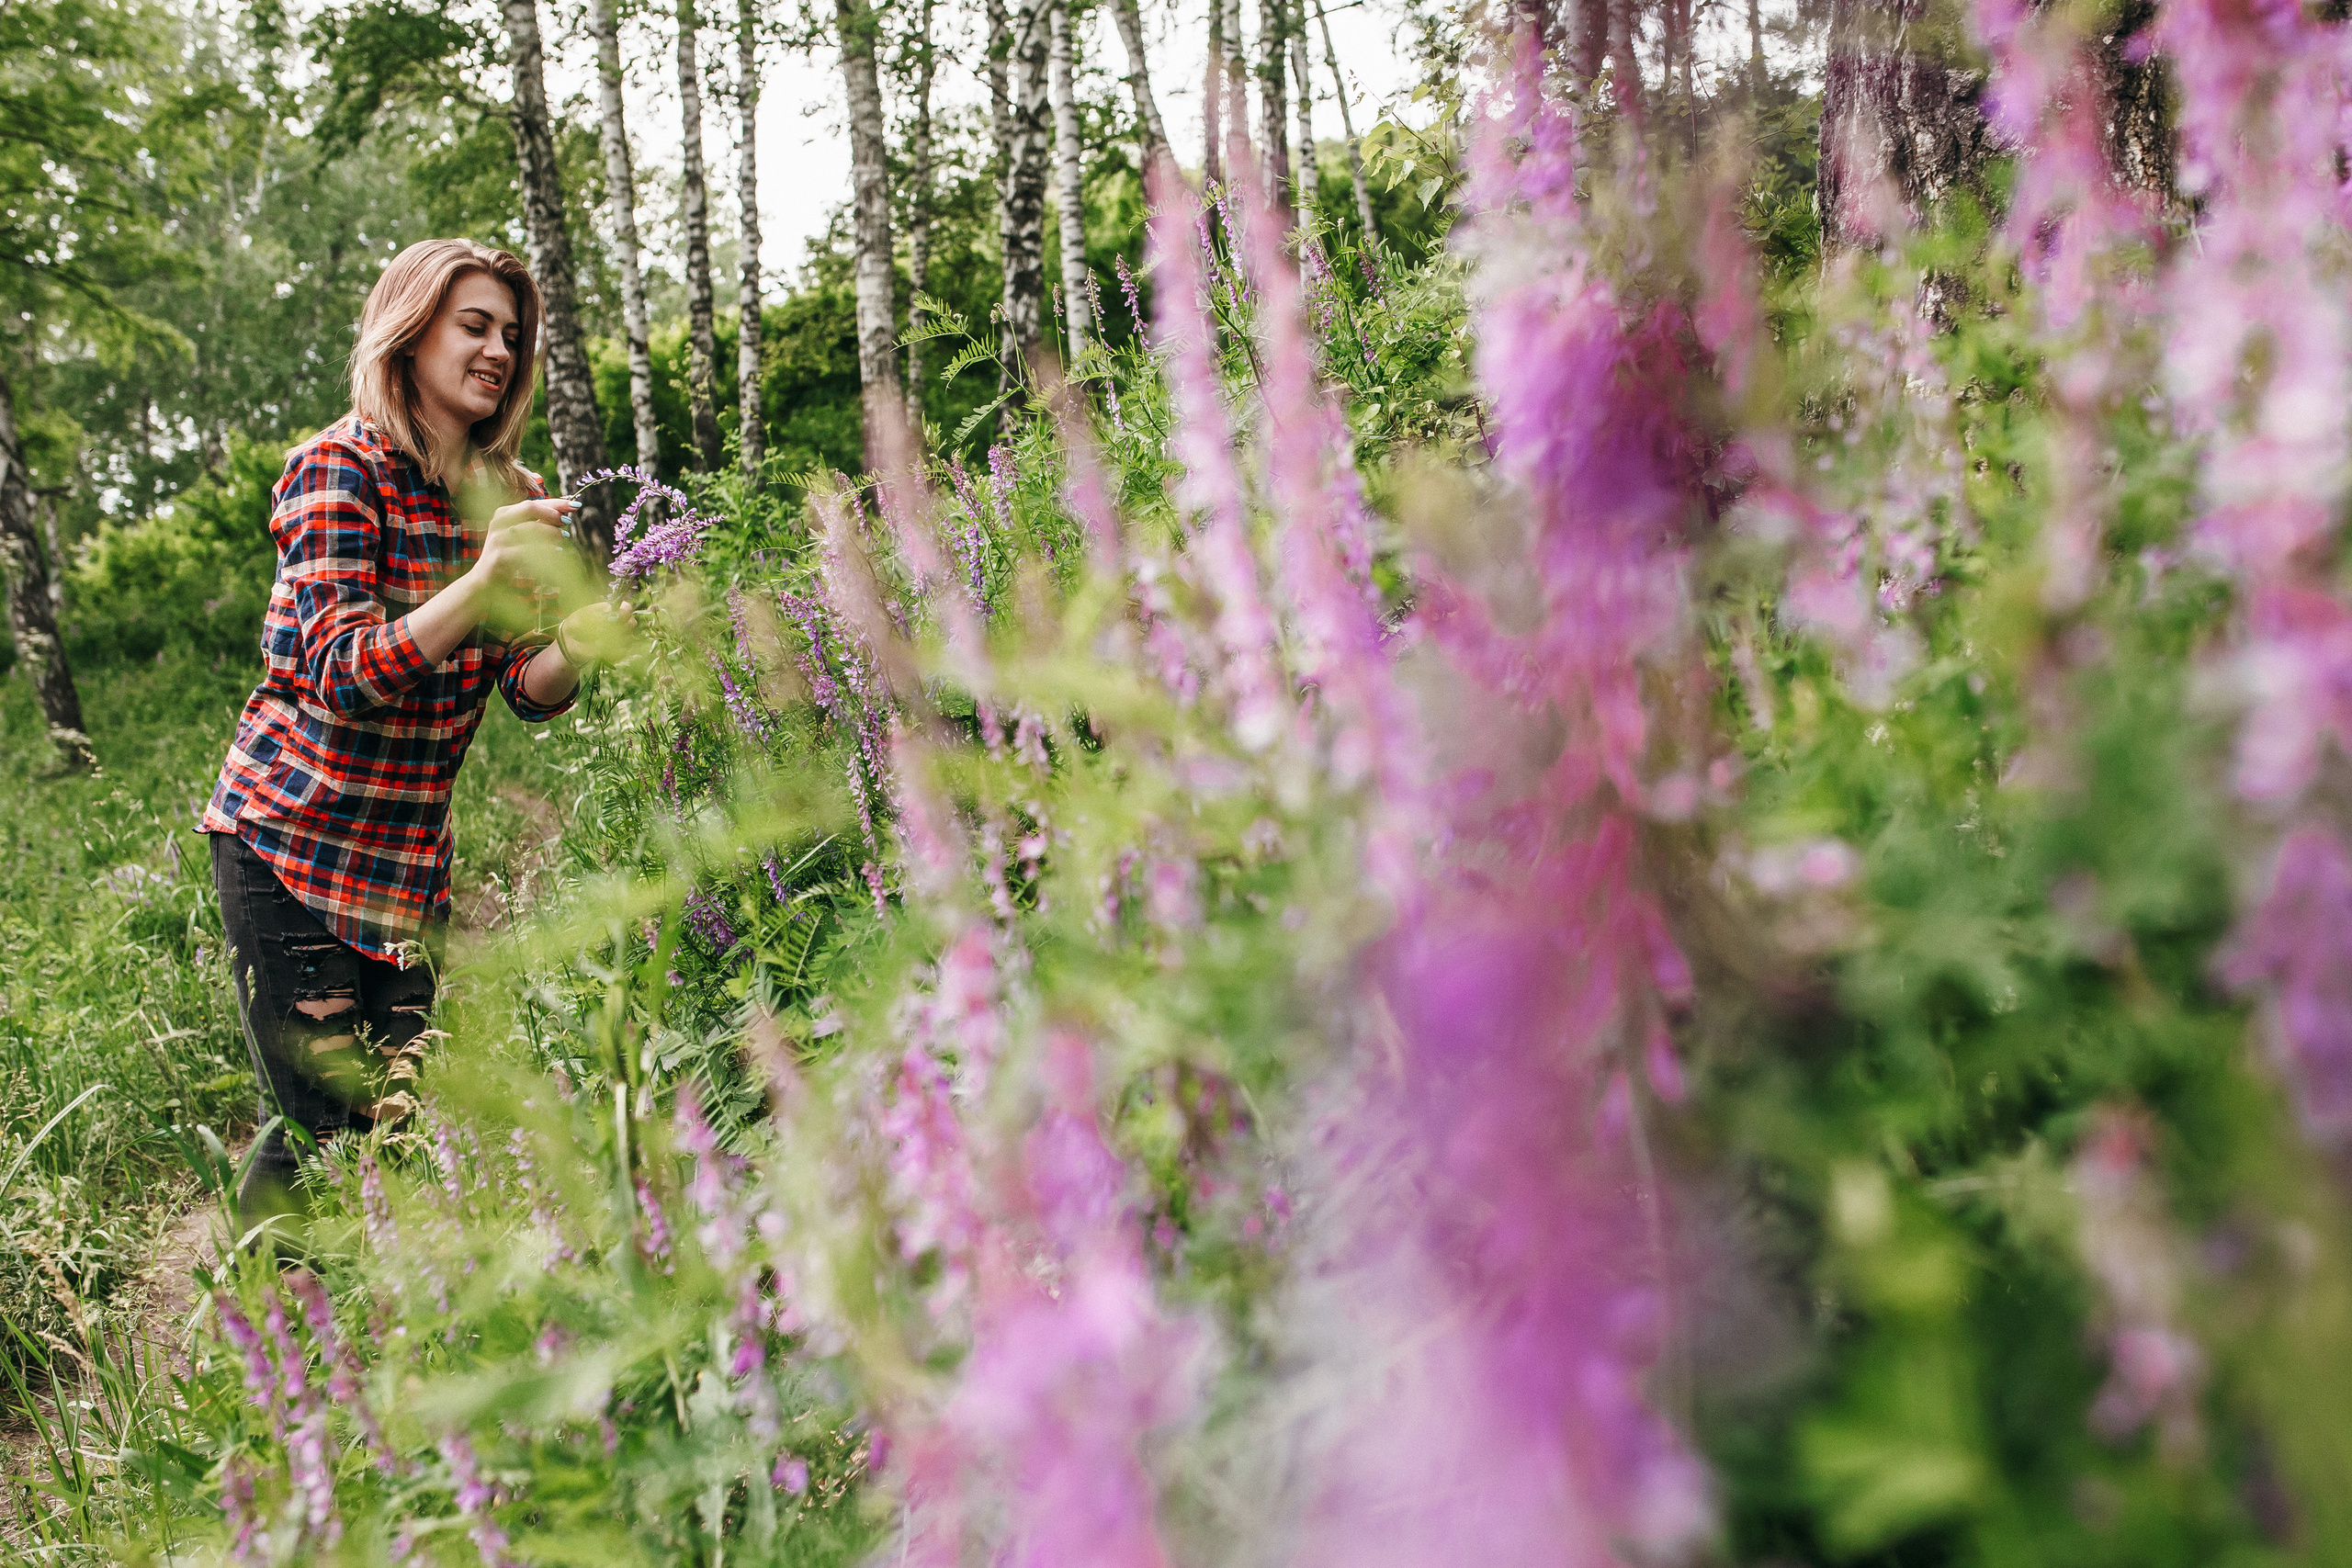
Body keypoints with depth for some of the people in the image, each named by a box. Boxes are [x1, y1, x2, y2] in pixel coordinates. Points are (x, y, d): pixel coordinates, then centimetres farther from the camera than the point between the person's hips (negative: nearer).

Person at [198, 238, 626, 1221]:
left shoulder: (506, 493, 6)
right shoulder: (338, 468, -12)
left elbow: (529, 691, 2)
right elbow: (344, 676, -24)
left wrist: (574, 646, -22)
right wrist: (486, 579, -37)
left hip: (410, 852, 6)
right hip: (288, 840, -5)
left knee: (402, 1115, 4)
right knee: (321, 1123, -7)